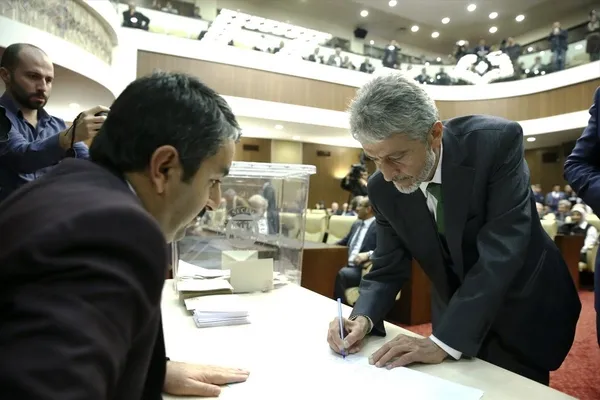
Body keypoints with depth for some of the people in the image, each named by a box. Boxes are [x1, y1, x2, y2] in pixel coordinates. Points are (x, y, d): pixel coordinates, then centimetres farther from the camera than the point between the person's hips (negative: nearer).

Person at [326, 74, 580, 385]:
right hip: (455, 313, 3)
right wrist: (363, 318, -27)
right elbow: (388, 269, -7)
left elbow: (501, 251, -33)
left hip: (526, 309, -2)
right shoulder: (383, 188, -15)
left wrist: (444, 342, -36)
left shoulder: (496, 142, -27)